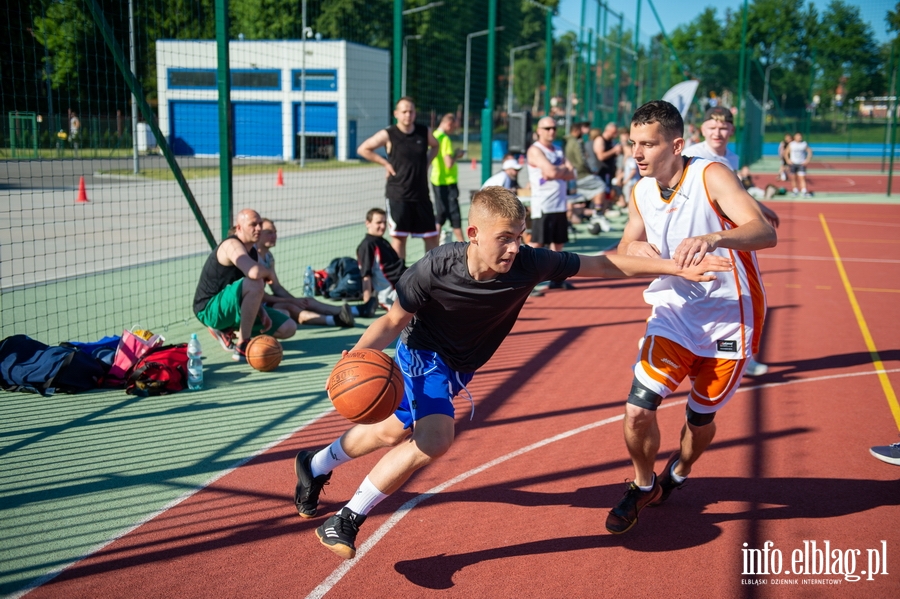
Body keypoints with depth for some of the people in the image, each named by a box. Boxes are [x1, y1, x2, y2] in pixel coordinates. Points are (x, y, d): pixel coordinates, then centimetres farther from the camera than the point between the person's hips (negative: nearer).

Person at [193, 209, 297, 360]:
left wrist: (262, 311, -6)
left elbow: (255, 293, 13)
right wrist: (268, 273, -16)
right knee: (255, 283, -35)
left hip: (233, 307, 9)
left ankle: (227, 330, 11)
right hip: (209, 309, -9)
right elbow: (254, 273, -38)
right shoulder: (232, 245, -19)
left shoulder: (253, 251, 10)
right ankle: (242, 346, -25)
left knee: (288, 328, 4)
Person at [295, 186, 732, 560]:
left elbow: (605, 265, -23)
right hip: (422, 353, -5)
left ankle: (316, 465, 50)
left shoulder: (528, 264, -29)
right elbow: (394, 321, -19)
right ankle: (346, 521, -7)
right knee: (435, 437, -26)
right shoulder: (434, 270, -33)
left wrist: (678, 269, -26)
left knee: (394, 432, 21)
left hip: (459, 367, 5)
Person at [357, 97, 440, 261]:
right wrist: (385, 163, -5)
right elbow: (363, 149, 0)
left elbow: (435, 146, 25)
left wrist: (427, 162, 9)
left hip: (421, 194, 4)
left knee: (431, 236, 6)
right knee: (399, 237, -1)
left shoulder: (424, 132, 4)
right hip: (397, 196, -3)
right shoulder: (388, 135, -6)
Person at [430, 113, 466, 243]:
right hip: (448, 182, -9)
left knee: (440, 215, 13)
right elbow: (449, 164, -23)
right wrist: (457, 155, -6)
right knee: (455, 216, -2)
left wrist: (454, 155, 12)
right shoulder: (445, 139, -17)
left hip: (437, 180, 9)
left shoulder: (434, 136, 9)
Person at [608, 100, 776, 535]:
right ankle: (644, 486, 18)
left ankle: (678, 475, 44)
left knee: (700, 419, 9)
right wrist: (633, 248, -16)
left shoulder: (711, 177, -19)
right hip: (674, 312, 4)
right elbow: (623, 254, 10)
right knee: (638, 410, -11)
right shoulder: (641, 192, -1)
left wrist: (713, 239, -53)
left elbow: (765, 232, -32)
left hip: (728, 317, -3)